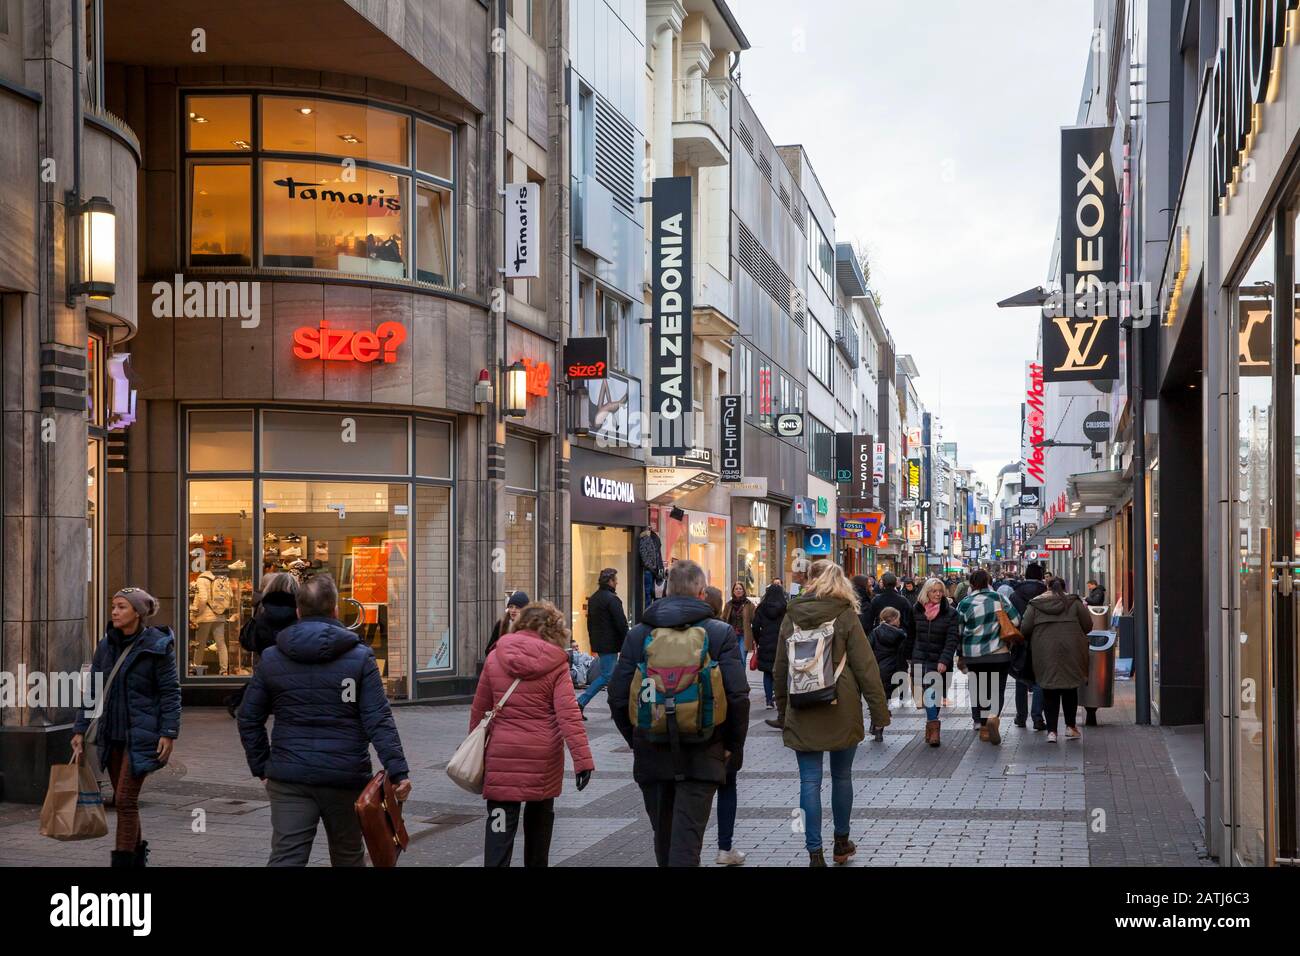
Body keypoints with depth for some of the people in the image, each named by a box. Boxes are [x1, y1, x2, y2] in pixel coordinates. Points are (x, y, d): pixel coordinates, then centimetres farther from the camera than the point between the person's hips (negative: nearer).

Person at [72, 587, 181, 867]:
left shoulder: (157, 645, -8)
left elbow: (170, 692, -9)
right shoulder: (106, 645, 8)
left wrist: (168, 733, -14)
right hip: (111, 735, 6)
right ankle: (137, 853, 30)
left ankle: (123, 859, -4)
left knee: (125, 799, -9)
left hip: (140, 736, -6)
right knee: (122, 799, 13)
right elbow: (93, 689, 11)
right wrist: (80, 729, 5)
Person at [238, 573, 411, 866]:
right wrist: (398, 771, -11)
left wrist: (261, 767, 17)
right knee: (348, 856, 15)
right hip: (345, 776, -1)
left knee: (286, 856, -2)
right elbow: (378, 720, -10)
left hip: (289, 778, 1)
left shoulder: (271, 658, 4)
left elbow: (248, 719, 8)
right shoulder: (360, 657, -3)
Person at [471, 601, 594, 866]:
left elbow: (478, 709, 6)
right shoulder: (555, 665, -5)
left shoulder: (495, 659, 1)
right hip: (543, 755, 0)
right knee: (540, 815, 19)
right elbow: (568, 714, -13)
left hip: (502, 754, 0)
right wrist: (583, 759, -15)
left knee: (501, 824, -2)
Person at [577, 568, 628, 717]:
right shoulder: (612, 599, -16)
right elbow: (621, 623, -16)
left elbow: (590, 622, 18)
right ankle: (581, 702, -15)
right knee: (606, 676, -7)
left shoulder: (593, 599, 13)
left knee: (613, 675, 16)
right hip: (610, 644, -9)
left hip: (598, 643, 9)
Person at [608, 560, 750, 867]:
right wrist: (734, 747, 3)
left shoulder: (638, 634, 2)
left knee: (663, 836, 17)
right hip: (701, 756, -3)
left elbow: (618, 697, 2)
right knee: (686, 841, -4)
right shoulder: (721, 633, -5)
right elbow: (738, 697, -10)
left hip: (651, 754, 3)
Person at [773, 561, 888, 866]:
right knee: (842, 776, 15)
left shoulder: (792, 616, 1)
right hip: (841, 710, -1)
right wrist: (880, 711, -2)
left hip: (802, 713, 1)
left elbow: (780, 668, 9)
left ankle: (815, 853, -2)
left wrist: (782, 706, 21)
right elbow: (865, 667, -7)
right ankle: (841, 843, 28)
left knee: (810, 782, 2)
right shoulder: (845, 615, -6)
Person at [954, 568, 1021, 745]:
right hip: (999, 653, -1)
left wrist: (961, 656, 16)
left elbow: (958, 631, 4)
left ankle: (982, 726, 15)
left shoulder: (964, 604, -3)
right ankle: (993, 717, -21)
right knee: (997, 689, 5)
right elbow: (1016, 619, -2)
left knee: (978, 690, 13)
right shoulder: (998, 598, -4)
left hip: (973, 655, 1)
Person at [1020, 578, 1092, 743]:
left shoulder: (1035, 604, 4)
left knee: (1050, 693, 5)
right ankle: (1070, 727, 18)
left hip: (1045, 654, 0)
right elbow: (1088, 626, 2)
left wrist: (1034, 639, 20)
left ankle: (1051, 730, 0)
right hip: (1071, 652, 0)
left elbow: (1025, 629, 0)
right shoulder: (1074, 603, 3)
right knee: (1070, 690, 15)